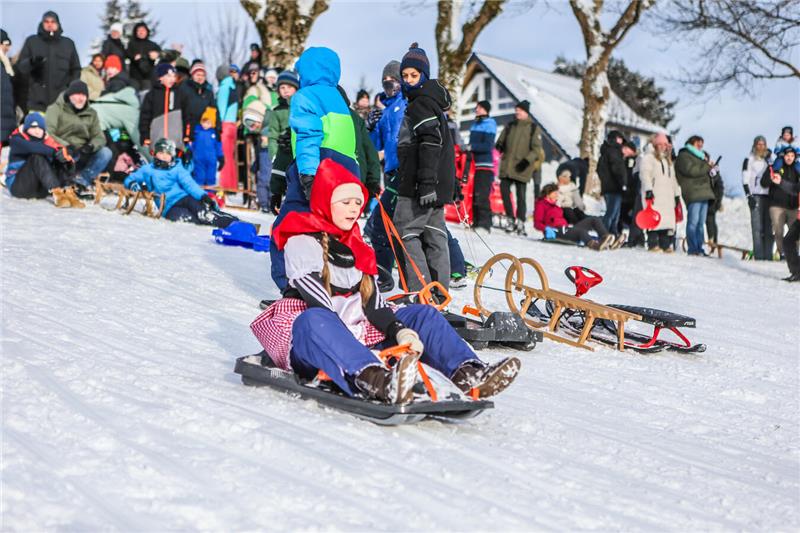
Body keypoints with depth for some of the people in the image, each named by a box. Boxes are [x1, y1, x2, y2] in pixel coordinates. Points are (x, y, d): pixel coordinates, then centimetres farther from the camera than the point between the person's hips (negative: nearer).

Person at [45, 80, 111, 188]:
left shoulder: (91, 113, 16)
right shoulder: (55, 109, 1)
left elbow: (99, 137, 8)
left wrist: (91, 146, -16)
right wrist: (66, 146, -27)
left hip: (83, 156, 5)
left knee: (105, 152, -20)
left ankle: (83, 179, -25)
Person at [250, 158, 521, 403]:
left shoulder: (357, 246, 17)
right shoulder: (301, 242, -6)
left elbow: (373, 302, 9)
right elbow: (318, 304, -19)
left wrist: (400, 331, -12)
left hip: (356, 337, 7)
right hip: (308, 341, -7)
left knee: (422, 314, -6)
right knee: (315, 321, -41)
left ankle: (467, 374, -32)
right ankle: (377, 381, -68)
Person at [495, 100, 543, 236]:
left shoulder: (533, 128, 1)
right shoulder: (510, 126, 13)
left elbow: (537, 149, -3)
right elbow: (500, 143, 19)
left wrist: (527, 160, -16)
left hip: (521, 169, -3)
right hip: (507, 167, 4)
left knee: (521, 196, -1)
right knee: (504, 191, -3)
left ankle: (520, 223, 6)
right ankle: (510, 220, 9)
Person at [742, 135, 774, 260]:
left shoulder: (769, 159, 18)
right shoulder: (749, 160, 5)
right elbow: (745, 180, -2)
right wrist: (749, 196, -11)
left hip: (768, 195, 4)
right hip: (756, 196, -4)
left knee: (769, 227, 0)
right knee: (758, 227, -9)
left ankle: (768, 255, 1)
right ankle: (759, 255, -10)